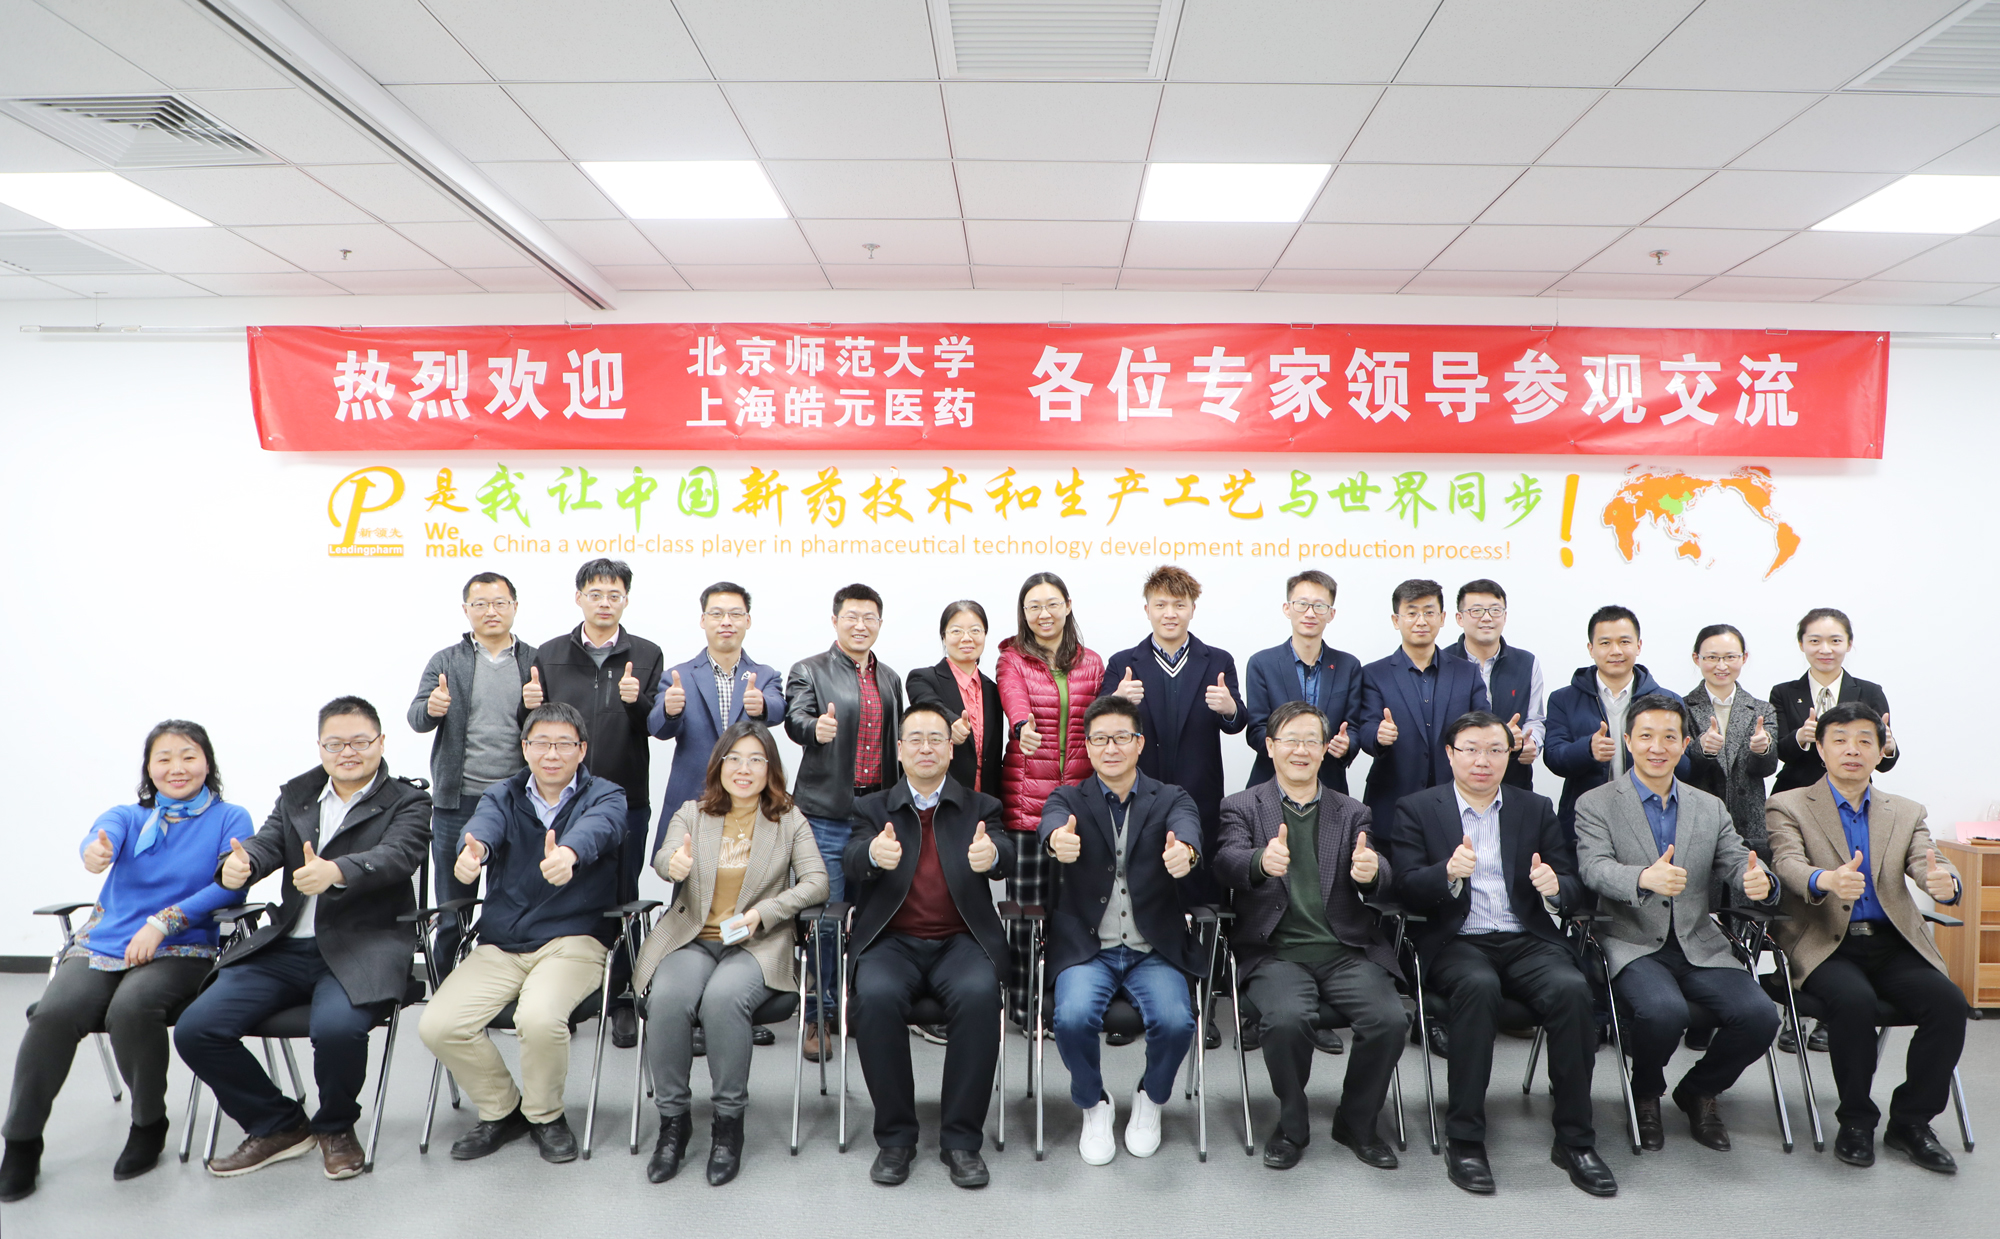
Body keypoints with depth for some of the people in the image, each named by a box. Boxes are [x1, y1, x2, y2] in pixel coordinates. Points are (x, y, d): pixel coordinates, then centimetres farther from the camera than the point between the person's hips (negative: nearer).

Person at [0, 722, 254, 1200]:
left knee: (132, 1008, -32)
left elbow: (231, 884, -7)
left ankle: (149, 1125, -7)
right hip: (101, 946, 3)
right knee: (53, 1012, -25)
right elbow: (101, 835, -10)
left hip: (179, 951, -3)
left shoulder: (230, 819, 7)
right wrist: (94, 851, -36)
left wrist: (162, 922, -17)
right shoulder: (127, 816, 16)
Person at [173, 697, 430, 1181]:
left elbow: (395, 856, -17)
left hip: (364, 948, -5)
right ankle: (279, 1126, 12)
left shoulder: (408, 803, 2)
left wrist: (335, 871, -37)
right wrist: (237, 865, -24)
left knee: (337, 1028, -32)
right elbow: (267, 842, 2)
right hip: (286, 947, 6)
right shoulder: (296, 796, 18)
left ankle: (336, 1127, 2)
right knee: (194, 1030, -10)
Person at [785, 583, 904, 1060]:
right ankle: (818, 1018, 9)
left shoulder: (890, 679, 16)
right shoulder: (809, 671, 1)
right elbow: (795, 719, -18)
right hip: (828, 814, -4)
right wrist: (816, 728, -40)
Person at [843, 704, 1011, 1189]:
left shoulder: (980, 807, 12)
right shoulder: (873, 808, 13)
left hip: (961, 940, 0)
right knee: (876, 996, -31)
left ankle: (961, 1139, -15)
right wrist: (875, 854, -34)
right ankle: (895, 1136, -12)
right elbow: (853, 859, -8)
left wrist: (991, 855, -35)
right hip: (893, 942, 0)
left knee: (979, 995, -31)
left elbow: (1003, 860, -8)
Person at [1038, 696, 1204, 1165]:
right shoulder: (1068, 799, 5)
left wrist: (1185, 851, -44)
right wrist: (1058, 840, -46)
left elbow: (1187, 824, -18)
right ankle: (1094, 1105, 5)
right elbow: (1054, 821, -20)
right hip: (1087, 946, 0)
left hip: (1154, 949, 1)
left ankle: (1150, 1099, 9)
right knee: (1073, 1018, -28)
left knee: (1175, 1022, -26)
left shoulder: (1171, 799, 7)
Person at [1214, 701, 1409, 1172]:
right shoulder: (1242, 807, 9)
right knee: (1287, 1018, -30)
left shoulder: (1352, 813, 16)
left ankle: (1357, 1122, 6)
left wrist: (1371, 871, -26)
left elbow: (1382, 875, 1)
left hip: (1346, 950, 3)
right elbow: (1226, 863, -10)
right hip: (1277, 951, -2)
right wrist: (1262, 862, -35)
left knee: (1390, 1018, -22)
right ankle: (1292, 1125, -1)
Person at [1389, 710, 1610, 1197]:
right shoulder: (1417, 809, 7)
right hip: (1455, 942, -2)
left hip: (1526, 939, 3)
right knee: (1478, 986, -34)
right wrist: (1449, 873, -24)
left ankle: (1574, 1140, -14)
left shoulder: (1536, 809, 16)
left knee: (1572, 989, -28)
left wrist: (1554, 887, -14)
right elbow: (1406, 891, -4)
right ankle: (1463, 1140, -23)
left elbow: (1575, 889, 10)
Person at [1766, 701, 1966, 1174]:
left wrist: (1945, 881, -28)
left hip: (1894, 944, 4)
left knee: (1949, 1002, -23)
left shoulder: (1907, 813, 16)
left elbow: (1927, 863, -2)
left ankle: (1910, 1120, -2)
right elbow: (1788, 864, -14)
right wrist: (1826, 880, -37)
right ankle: (1856, 1121, -9)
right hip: (1824, 945, -4)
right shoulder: (1787, 807, 4)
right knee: (1855, 1001, -32)